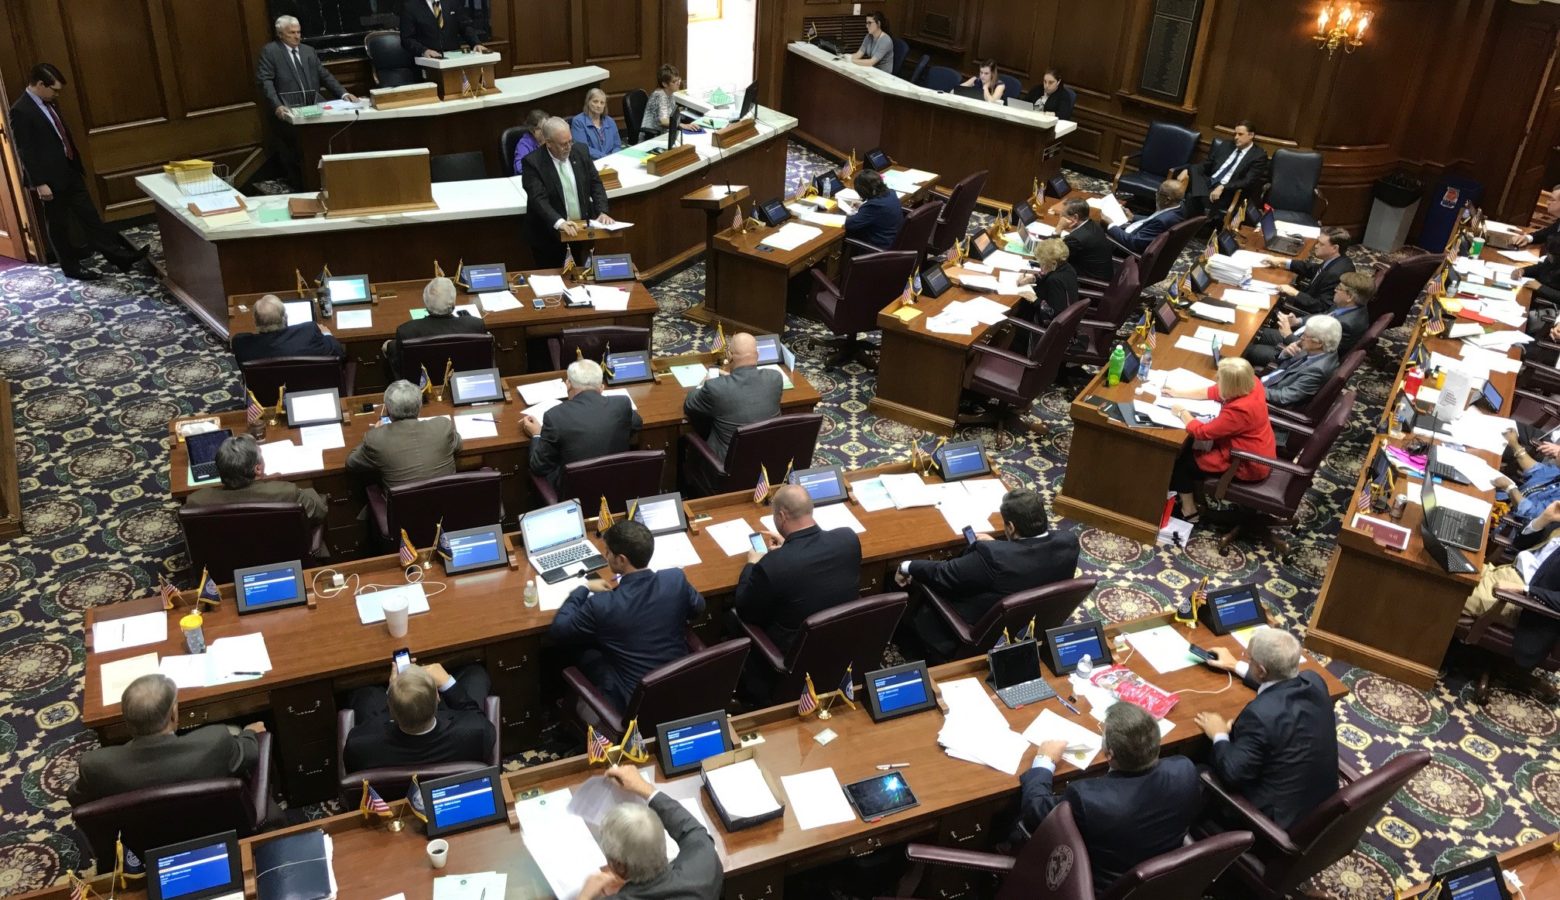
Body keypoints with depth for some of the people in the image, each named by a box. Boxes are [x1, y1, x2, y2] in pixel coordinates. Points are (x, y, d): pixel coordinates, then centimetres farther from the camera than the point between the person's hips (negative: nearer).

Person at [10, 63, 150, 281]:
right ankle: (71, 267, 16)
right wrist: (40, 183, -20)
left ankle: (121, 256, 13)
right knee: (59, 225, 6)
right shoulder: (21, 110, -18)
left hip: (69, 170, 8)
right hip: (50, 177, -8)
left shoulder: (49, 103, 7)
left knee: (90, 216, 11)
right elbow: (25, 151, -19)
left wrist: (77, 163, 20)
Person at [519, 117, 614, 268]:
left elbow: (595, 184, 7)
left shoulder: (580, 152, 0)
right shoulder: (532, 162, -14)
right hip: (550, 234, -4)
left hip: (582, 229, 4)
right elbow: (538, 199, -24)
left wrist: (602, 212, -10)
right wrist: (560, 223, -40)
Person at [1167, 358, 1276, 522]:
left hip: (1248, 465, -8)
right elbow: (1215, 392, 5)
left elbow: (1202, 432, -25)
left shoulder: (1239, 410, -36)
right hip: (1257, 453, 8)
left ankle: (1188, 510, 18)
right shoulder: (1251, 383, -12)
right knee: (1190, 446, 17)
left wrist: (1182, 413, -10)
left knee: (1181, 459, 5)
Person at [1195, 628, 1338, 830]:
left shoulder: (1261, 713, -33)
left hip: (1282, 816, -7)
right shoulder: (1314, 681, -9)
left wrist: (1219, 736, -6)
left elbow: (1232, 774, -23)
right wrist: (1236, 666, 25)